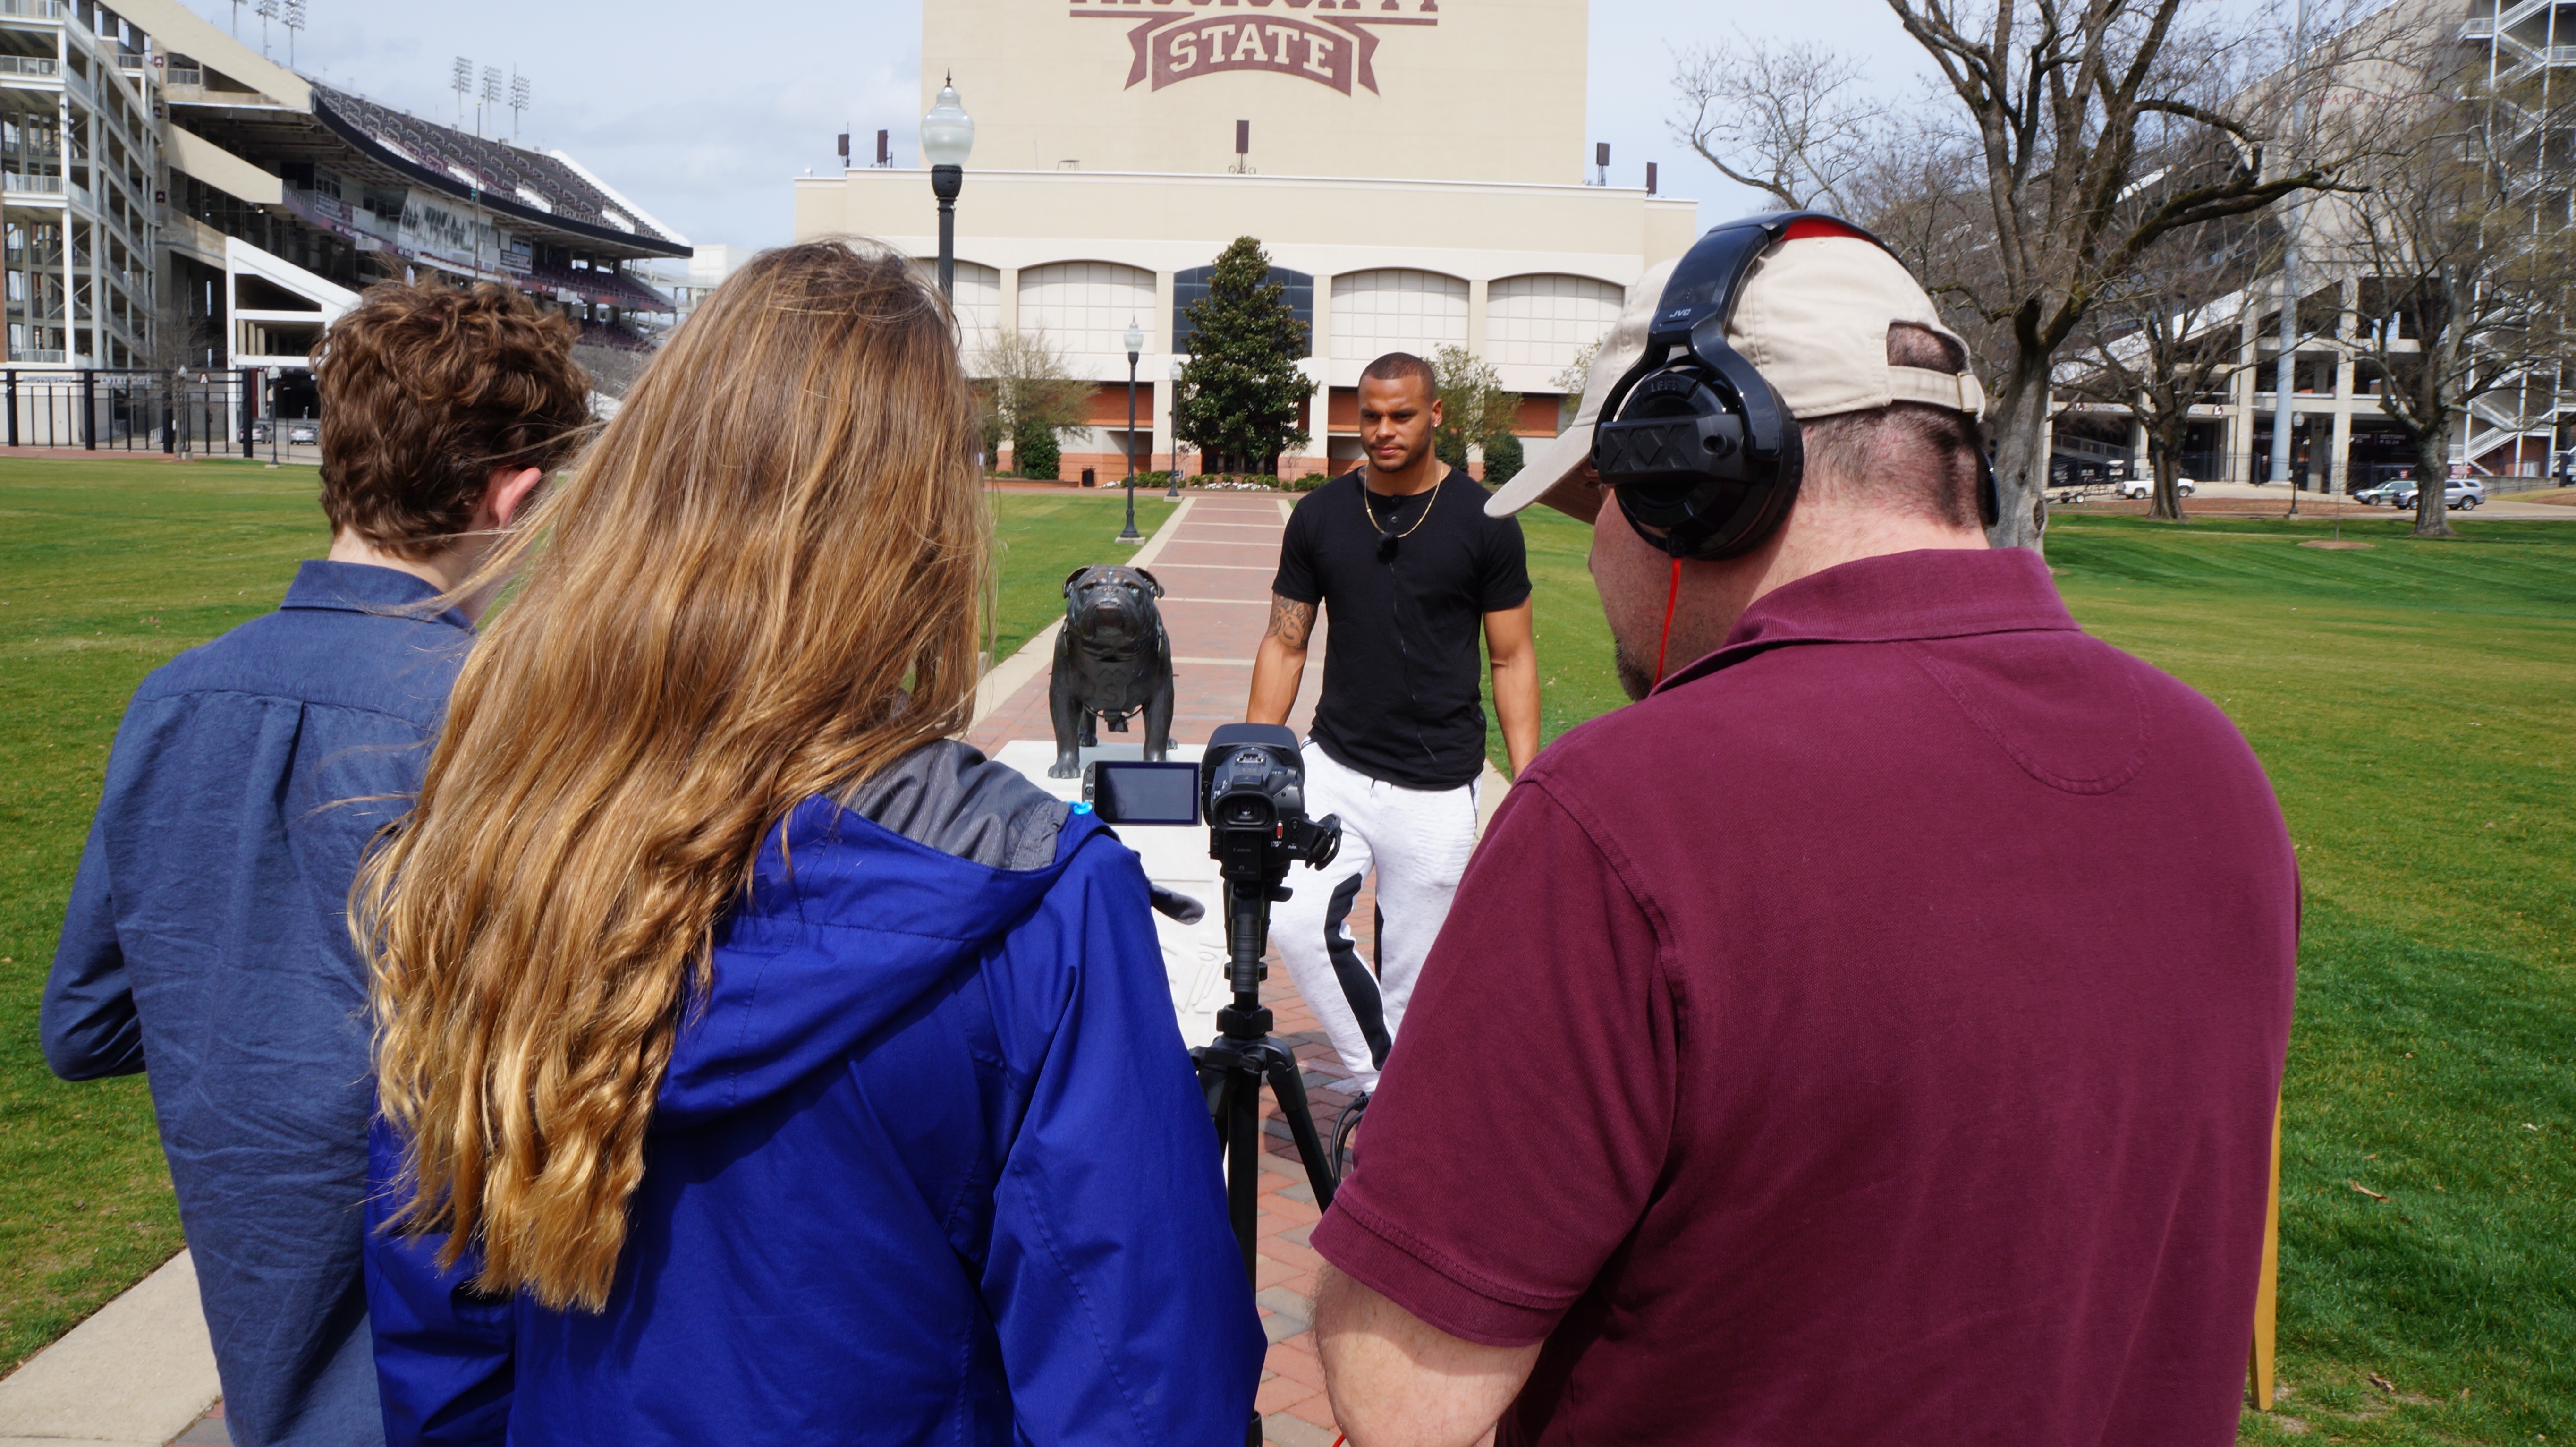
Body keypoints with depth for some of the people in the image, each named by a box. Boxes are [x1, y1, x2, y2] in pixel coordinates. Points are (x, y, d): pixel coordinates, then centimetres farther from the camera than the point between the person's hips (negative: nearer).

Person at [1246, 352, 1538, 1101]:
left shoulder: (1484, 523, -2)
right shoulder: (1320, 515, 4)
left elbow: (1512, 657, 1)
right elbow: (1284, 644, 9)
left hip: (1437, 786, -2)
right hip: (1335, 765, 2)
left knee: (1413, 971, 3)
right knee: (1296, 920, -16)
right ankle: (1379, 1081, 2)